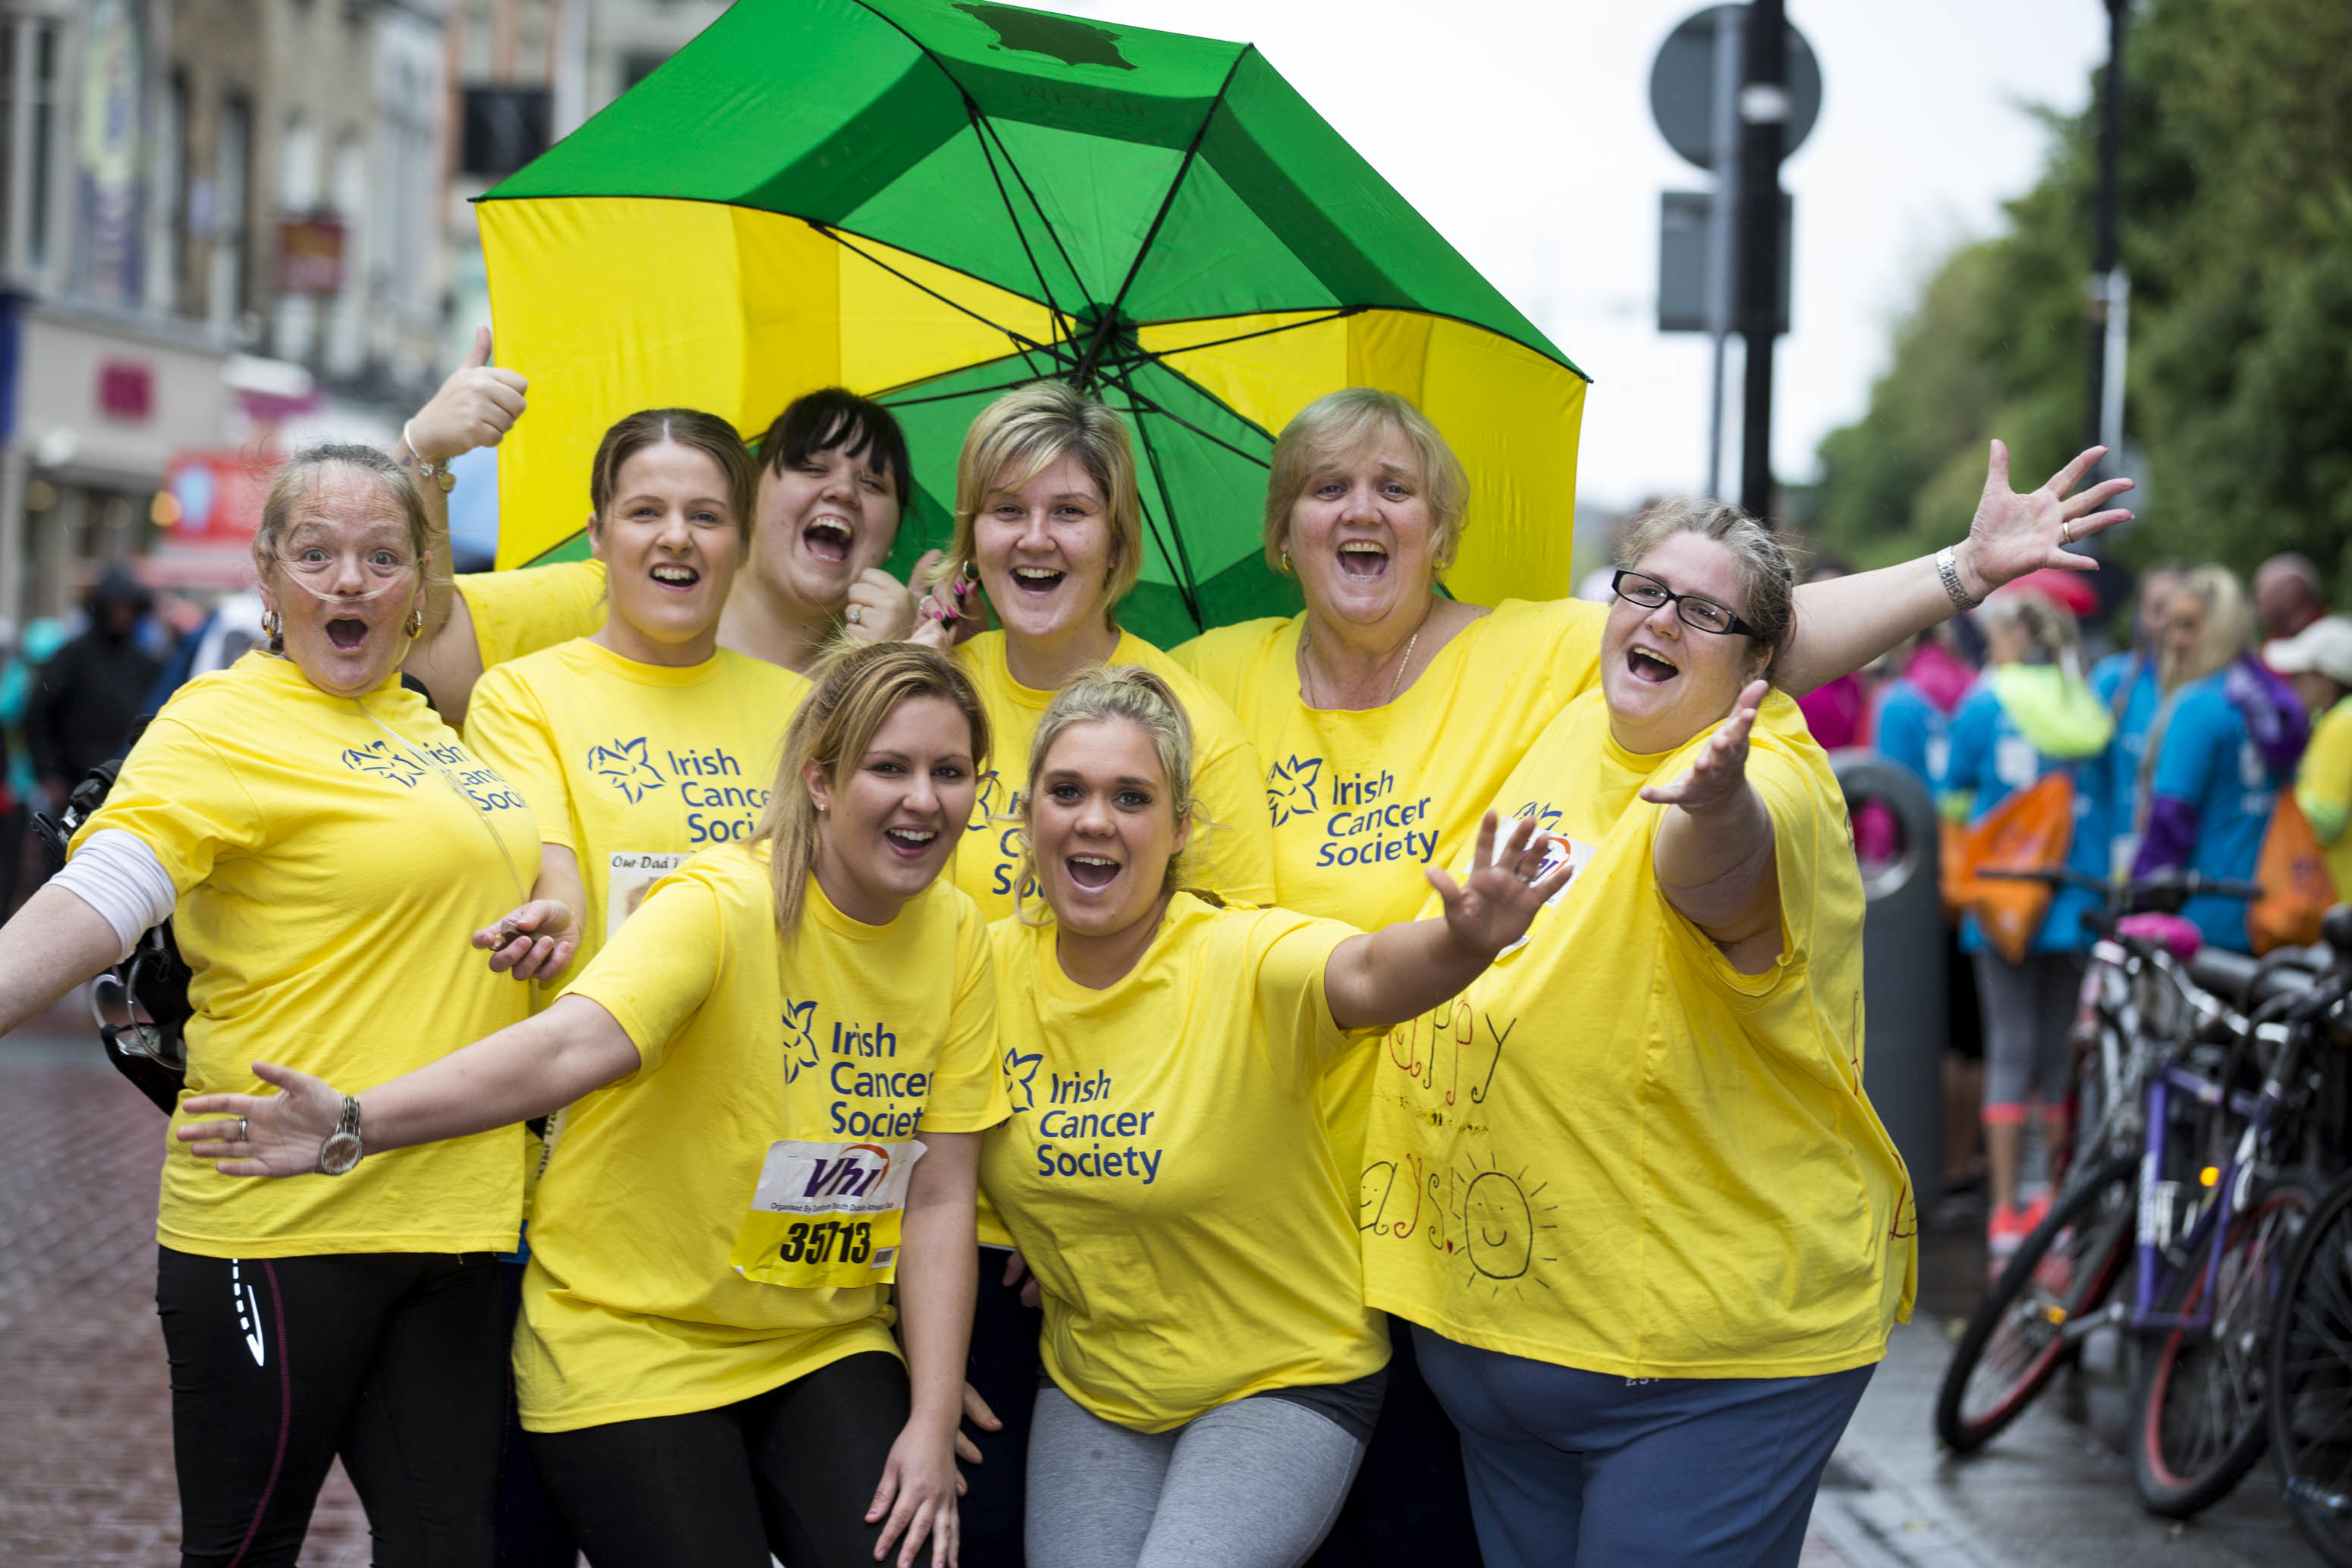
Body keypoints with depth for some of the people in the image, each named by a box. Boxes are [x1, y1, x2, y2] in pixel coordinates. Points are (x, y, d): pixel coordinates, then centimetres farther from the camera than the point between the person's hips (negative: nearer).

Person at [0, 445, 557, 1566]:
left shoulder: (423, 717, 13)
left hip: (451, 1217, 7)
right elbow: (95, 900, -23)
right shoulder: (223, 721, -9)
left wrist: (552, 904, 9)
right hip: (279, 1230, -7)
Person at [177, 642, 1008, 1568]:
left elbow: (939, 1196, -1)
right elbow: (568, 1047, -36)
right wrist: (356, 1124, -52)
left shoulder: (957, 939, -2)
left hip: (823, 1349, 5)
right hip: (633, 1342, -4)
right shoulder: (721, 905, -19)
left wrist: (933, 1424, -8)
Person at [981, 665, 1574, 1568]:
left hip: (1283, 1383, -4)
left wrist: (1462, 942, -62)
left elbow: (1366, 975, -42)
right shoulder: (995, 967, -7)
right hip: (1090, 1387, 4)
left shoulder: (1240, 960, -20)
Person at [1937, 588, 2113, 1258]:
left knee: (2010, 1051, -2)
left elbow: (1952, 801, 4)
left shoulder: (1985, 706, -6)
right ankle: (2063, 1202, 17)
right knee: (2062, 1049, 11)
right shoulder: (2090, 707, 4)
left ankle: (2004, 1213, -5)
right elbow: (2106, 796, 9)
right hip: (2078, 899, 3)